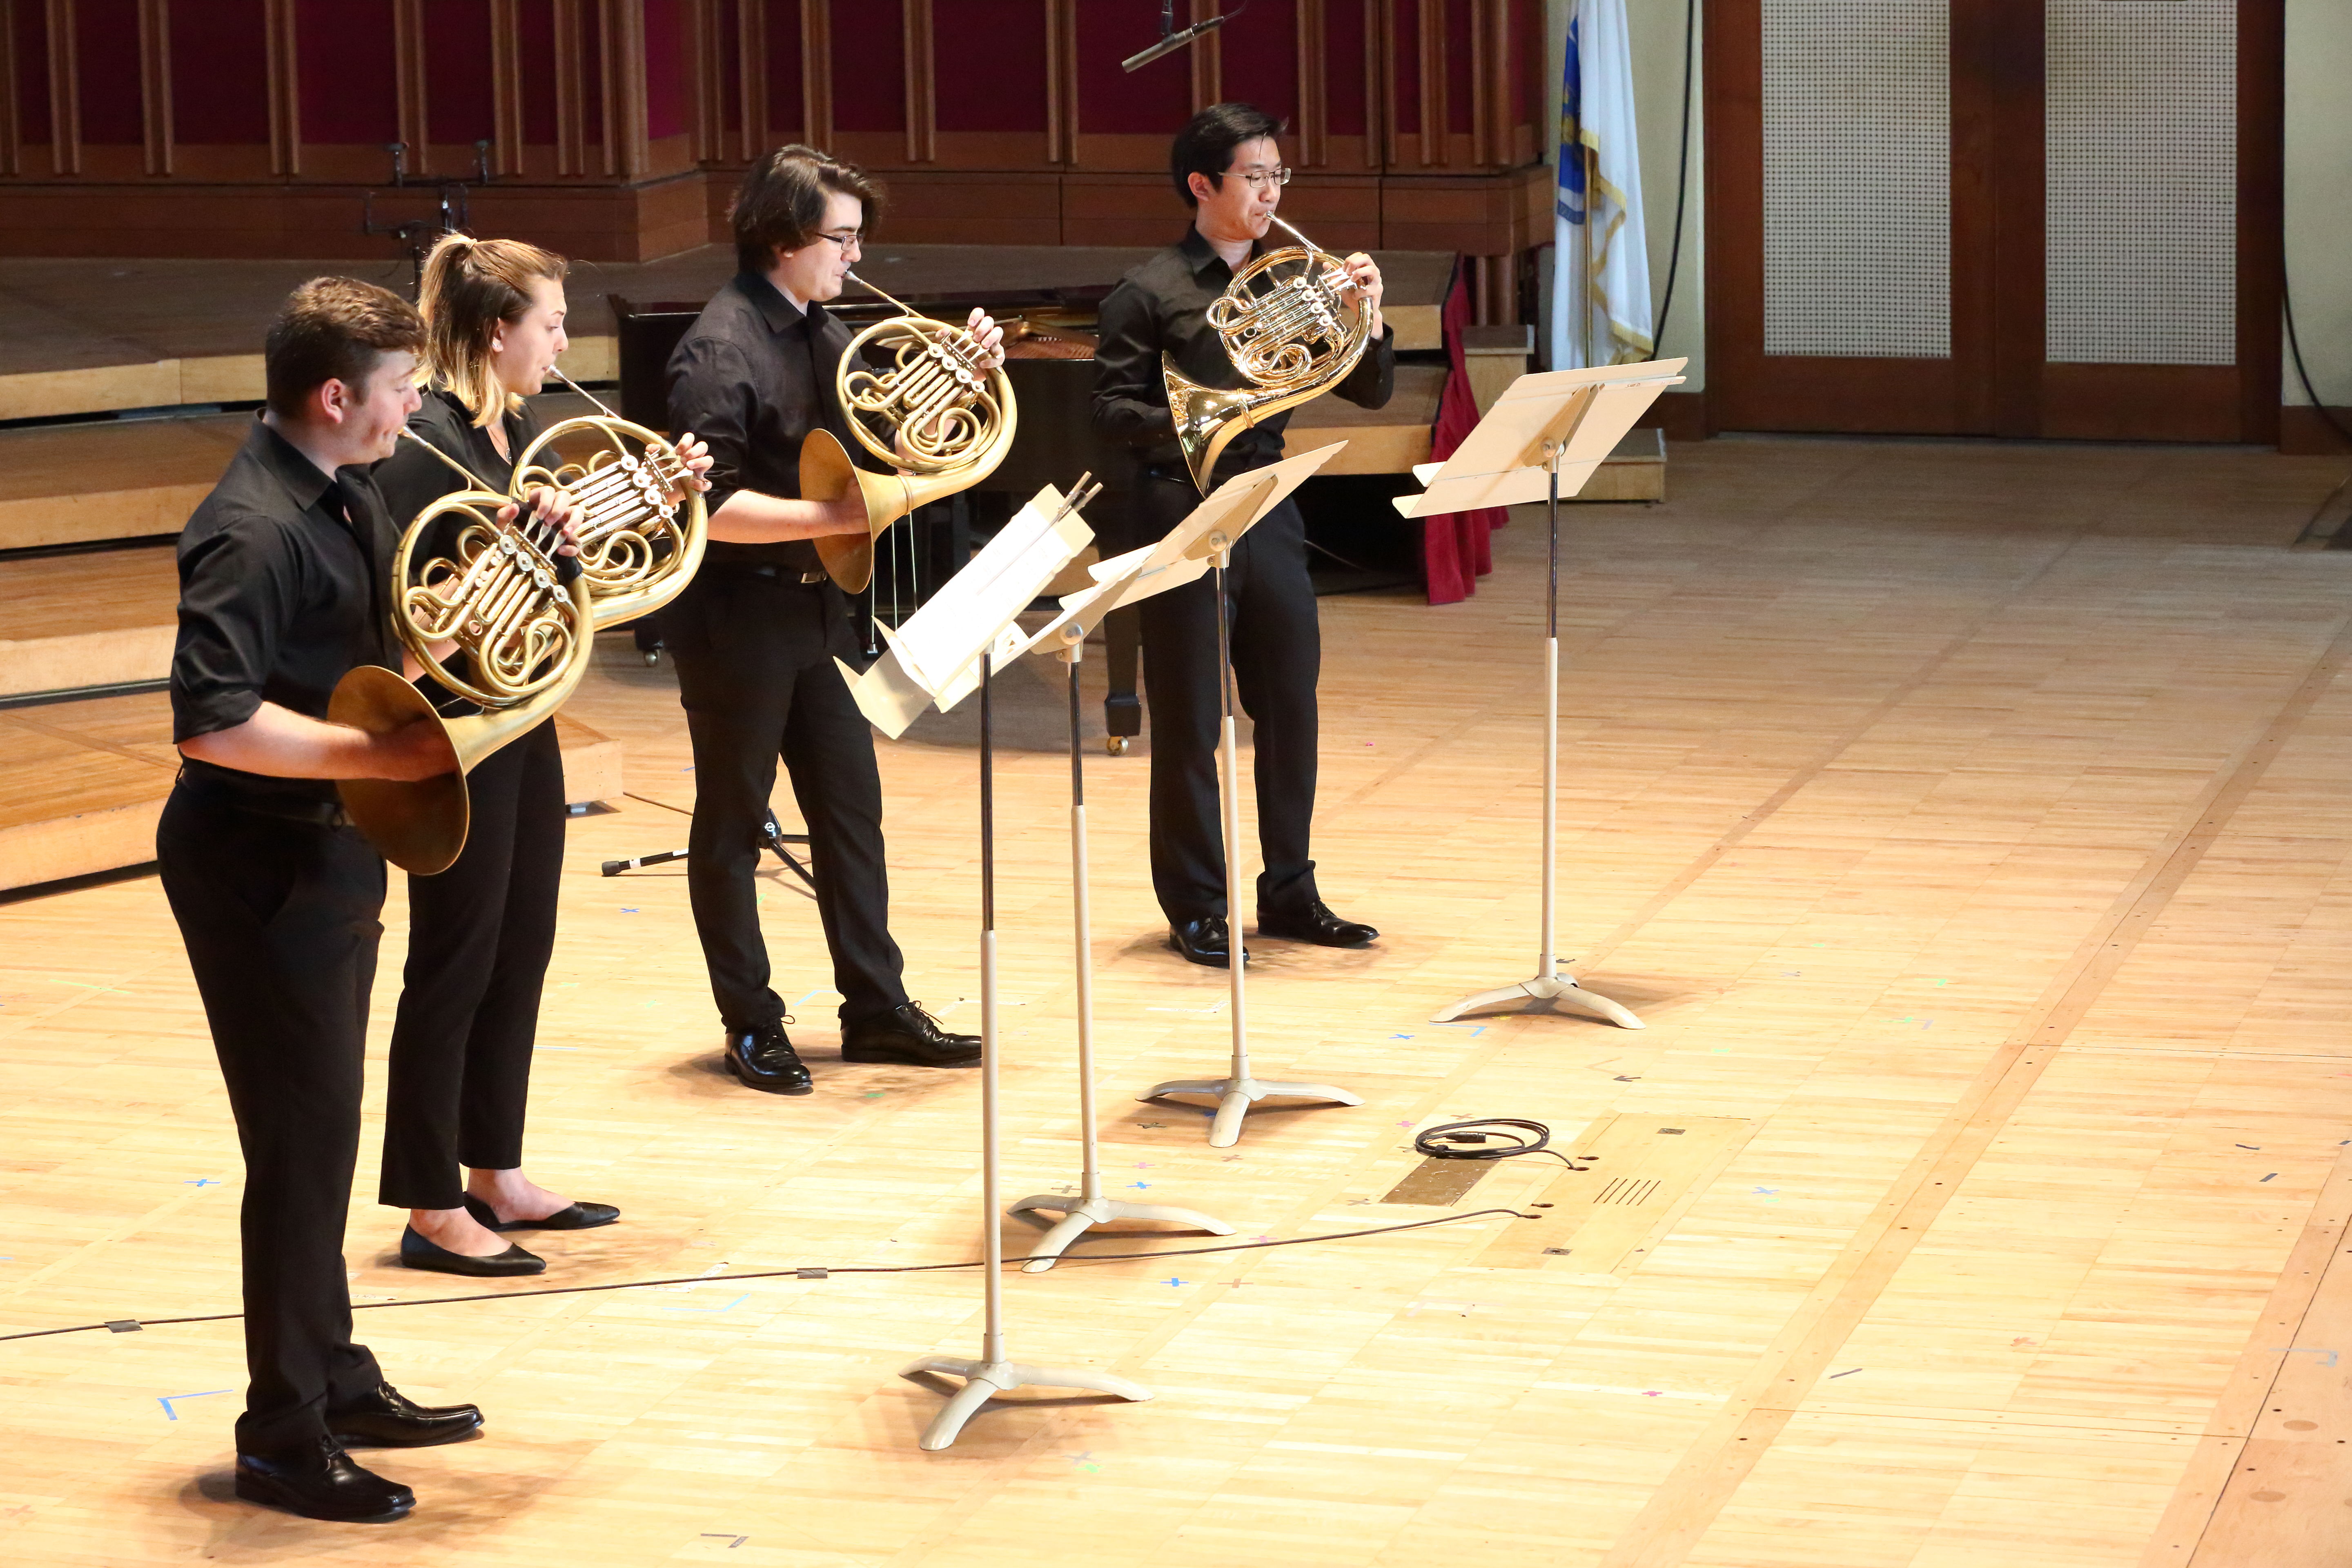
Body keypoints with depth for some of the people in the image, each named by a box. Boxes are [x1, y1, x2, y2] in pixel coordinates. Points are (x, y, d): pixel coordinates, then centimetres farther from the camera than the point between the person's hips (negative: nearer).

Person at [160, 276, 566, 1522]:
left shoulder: (347, 504, 8)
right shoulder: (252, 532, -23)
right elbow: (213, 722, -30)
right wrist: (389, 755, -26)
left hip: (330, 856, 10)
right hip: (261, 867, -10)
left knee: (323, 1129, 19)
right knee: (304, 1142, -3)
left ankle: (335, 1380, 33)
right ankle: (284, 1441, 8)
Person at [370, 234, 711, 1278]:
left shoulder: (521, 428, 9)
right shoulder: (426, 440, -18)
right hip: (456, 724, -9)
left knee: (521, 953, 15)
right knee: (456, 964, -2)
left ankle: (496, 1177, 27)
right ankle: (432, 1211, 7)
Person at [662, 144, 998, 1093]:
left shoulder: (819, 332, 8)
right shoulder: (722, 349, -19)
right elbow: (715, 508, -25)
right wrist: (843, 515, -27)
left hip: (814, 604, 8)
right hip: (736, 613, -8)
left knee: (850, 808, 12)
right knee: (732, 821, 5)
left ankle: (876, 1009, 21)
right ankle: (753, 1029, 14)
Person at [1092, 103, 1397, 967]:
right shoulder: (1151, 293, -6)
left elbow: (1369, 392, 8)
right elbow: (1112, 410, -8)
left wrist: (1368, 316, -9)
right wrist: (1186, 422, -24)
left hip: (1268, 507, 5)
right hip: (1183, 512, -5)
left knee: (1290, 708, 9)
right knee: (1189, 719, 1)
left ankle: (1289, 893, 21)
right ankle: (1196, 907, 10)